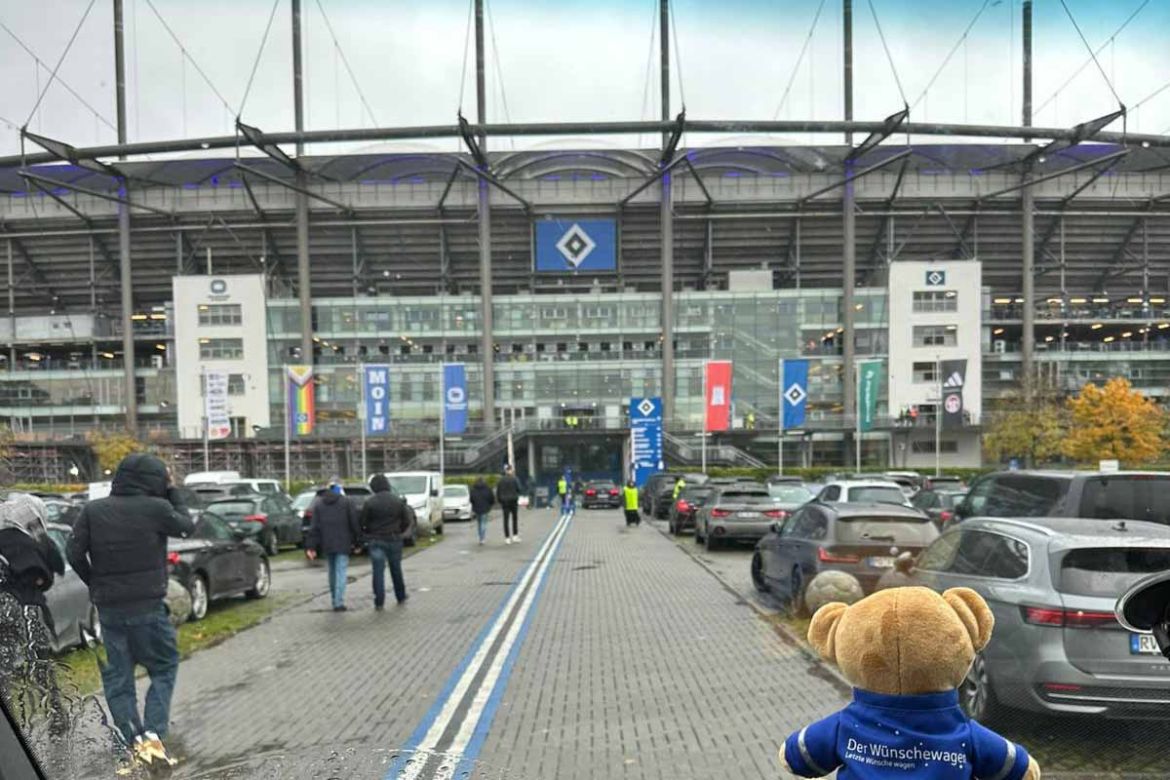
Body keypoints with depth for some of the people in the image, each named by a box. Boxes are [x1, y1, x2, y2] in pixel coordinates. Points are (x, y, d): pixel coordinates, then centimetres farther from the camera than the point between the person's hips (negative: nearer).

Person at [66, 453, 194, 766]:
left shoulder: (93, 511, 0)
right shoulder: (156, 508, -12)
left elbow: (75, 554, -2)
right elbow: (187, 525, 5)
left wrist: (96, 584, 12)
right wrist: (171, 490, 11)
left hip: (108, 608, 4)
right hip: (148, 607, -3)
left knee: (116, 676, 13)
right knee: (164, 669, 11)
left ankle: (133, 740, 10)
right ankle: (153, 733, -2)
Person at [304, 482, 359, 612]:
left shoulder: (318, 504, 7)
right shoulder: (345, 502, 0)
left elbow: (314, 527, 1)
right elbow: (354, 523, -2)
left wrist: (311, 547, -1)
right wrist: (356, 541, 7)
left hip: (326, 544, 3)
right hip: (343, 543, -3)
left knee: (332, 571, 16)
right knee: (341, 572, -4)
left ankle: (335, 600, 23)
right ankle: (339, 602, -13)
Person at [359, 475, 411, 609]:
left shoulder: (369, 502, -9)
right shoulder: (398, 501, -1)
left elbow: (361, 522, -8)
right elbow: (406, 521, 2)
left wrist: (366, 534, 11)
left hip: (376, 541, -2)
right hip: (394, 540, 2)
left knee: (378, 571, 2)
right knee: (396, 569, 17)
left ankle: (379, 602, 1)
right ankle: (401, 596, 30)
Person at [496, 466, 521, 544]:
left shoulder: (501, 480, 1)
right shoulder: (514, 479, -9)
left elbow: (498, 492, 3)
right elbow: (518, 489, -8)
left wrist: (499, 501, 11)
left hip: (504, 501, 2)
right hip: (513, 501, -2)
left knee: (506, 520, 4)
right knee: (515, 518, 11)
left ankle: (507, 538, 3)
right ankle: (515, 536, 6)